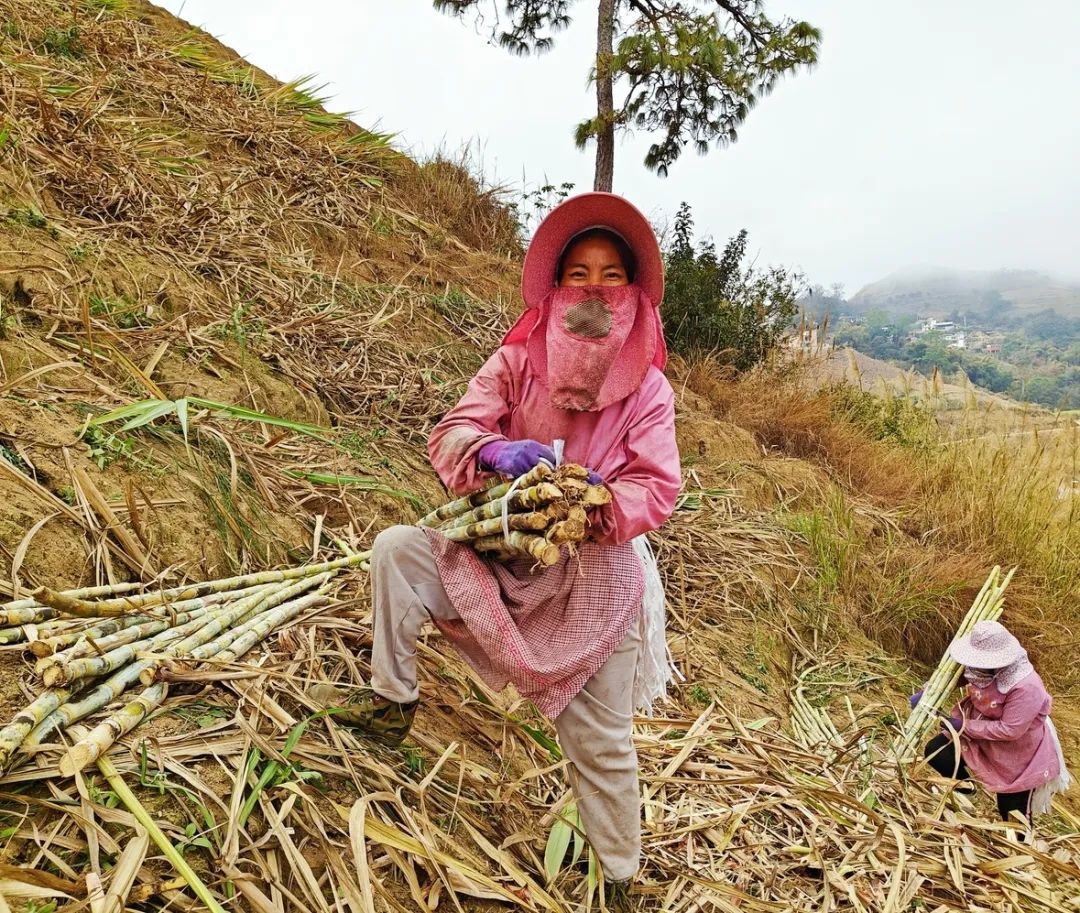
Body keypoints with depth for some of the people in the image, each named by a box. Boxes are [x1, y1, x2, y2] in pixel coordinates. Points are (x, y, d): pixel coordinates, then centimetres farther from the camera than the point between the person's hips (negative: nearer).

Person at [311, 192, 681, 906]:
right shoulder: (518, 362, -4)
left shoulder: (647, 388, -6)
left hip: (594, 580, -1)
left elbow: (657, 490, -14)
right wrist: (493, 450, -35)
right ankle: (392, 701, 0)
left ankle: (621, 880, 31)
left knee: (601, 743, 6)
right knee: (397, 548, -18)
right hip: (501, 556, 2)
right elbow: (452, 433, -12)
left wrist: (597, 502, -34)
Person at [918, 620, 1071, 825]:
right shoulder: (984, 670, -17)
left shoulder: (1026, 687, -38)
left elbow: (1010, 730, -34)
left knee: (1013, 811, 12)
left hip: (1017, 753, -6)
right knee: (935, 751, 0)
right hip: (981, 736, 6)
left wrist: (966, 726, -27)